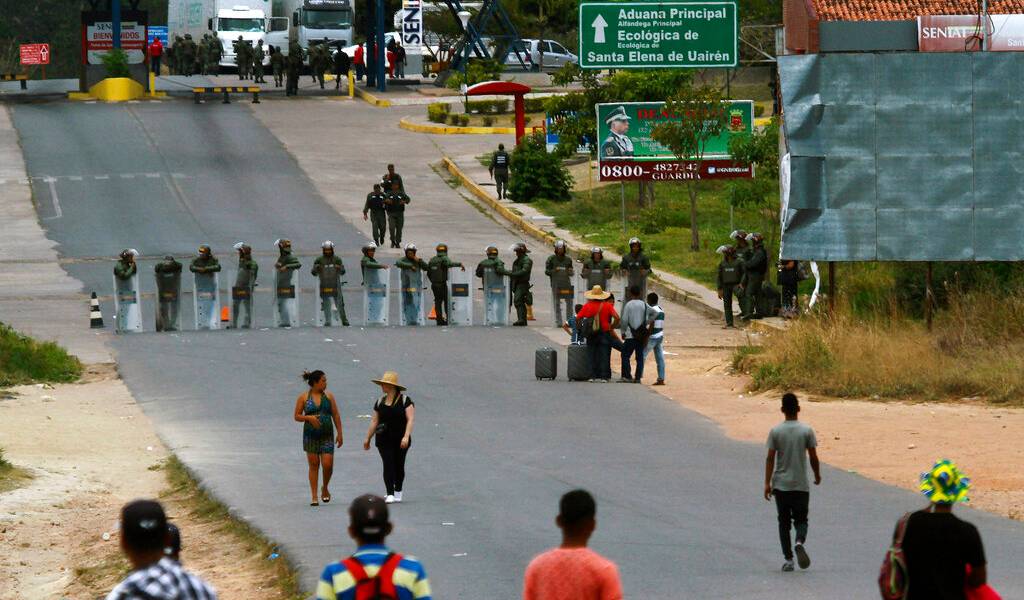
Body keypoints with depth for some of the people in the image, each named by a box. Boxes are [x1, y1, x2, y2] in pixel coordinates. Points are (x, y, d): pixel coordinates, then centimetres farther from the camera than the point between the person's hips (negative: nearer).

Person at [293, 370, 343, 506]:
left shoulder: (328, 396, 6)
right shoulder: (303, 397, 0)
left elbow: (336, 415, 8)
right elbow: (296, 416, 2)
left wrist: (339, 434, 4)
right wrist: (309, 417, -17)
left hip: (327, 435, 1)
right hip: (310, 436, -1)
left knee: (328, 464, -7)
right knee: (313, 465, 1)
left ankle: (325, 488, 21)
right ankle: (314, 496, 6)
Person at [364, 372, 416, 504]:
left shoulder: (405, 400, -3)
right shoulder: (380, 402, 10)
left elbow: (410, 419, -9)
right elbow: (374, 421, 16)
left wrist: (406, 436, -20)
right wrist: (368, 438, 15)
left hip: (400, 440, -2)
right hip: (384, 440, 2)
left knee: (399, 466, 6)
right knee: (388, 465, -9)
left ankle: (398, 493, 23)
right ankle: (390, 494, -14)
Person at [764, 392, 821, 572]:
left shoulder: (775, 431, -4)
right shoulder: (806, 431, -5)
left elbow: (770, 458, -6)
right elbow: (813, 457, -3)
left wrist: (767, 483, -3)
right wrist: (817, 476, 14)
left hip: (781, 485, 0)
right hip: (801, 485, 0)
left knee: (784, 522, 8)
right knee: (801, 520, 8)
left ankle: (788, 559, 3)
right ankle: (800, 542, -23)